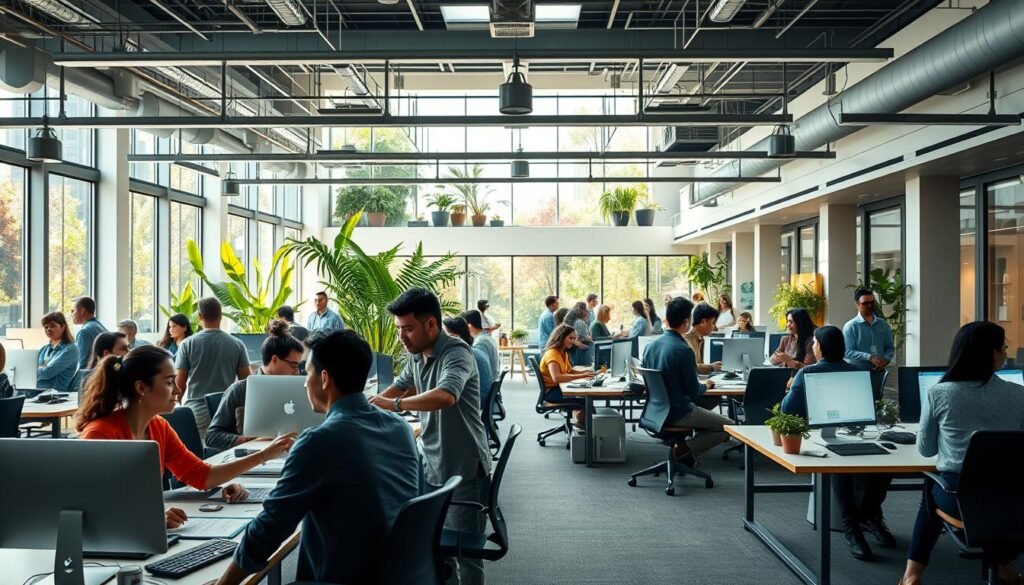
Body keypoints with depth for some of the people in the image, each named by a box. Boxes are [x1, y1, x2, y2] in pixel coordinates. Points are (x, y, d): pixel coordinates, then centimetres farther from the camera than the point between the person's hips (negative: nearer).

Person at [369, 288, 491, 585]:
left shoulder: (456, 353, -21)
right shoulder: (416, 357, 5)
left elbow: (446, 396, -40)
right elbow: (400, 386, 24)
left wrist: (394, 404, -33)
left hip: (464, 470, -8)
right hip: (431, 467, 8)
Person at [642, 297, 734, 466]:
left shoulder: (650, 345, 1)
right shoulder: (684, 350, -21)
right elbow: (694, 392, -15)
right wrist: (706, 385, 9)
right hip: (678, 413, -8)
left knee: (702, 408, 31)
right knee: (728, 426, 5)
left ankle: (683, 448, 14)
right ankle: (684, 450, -1)